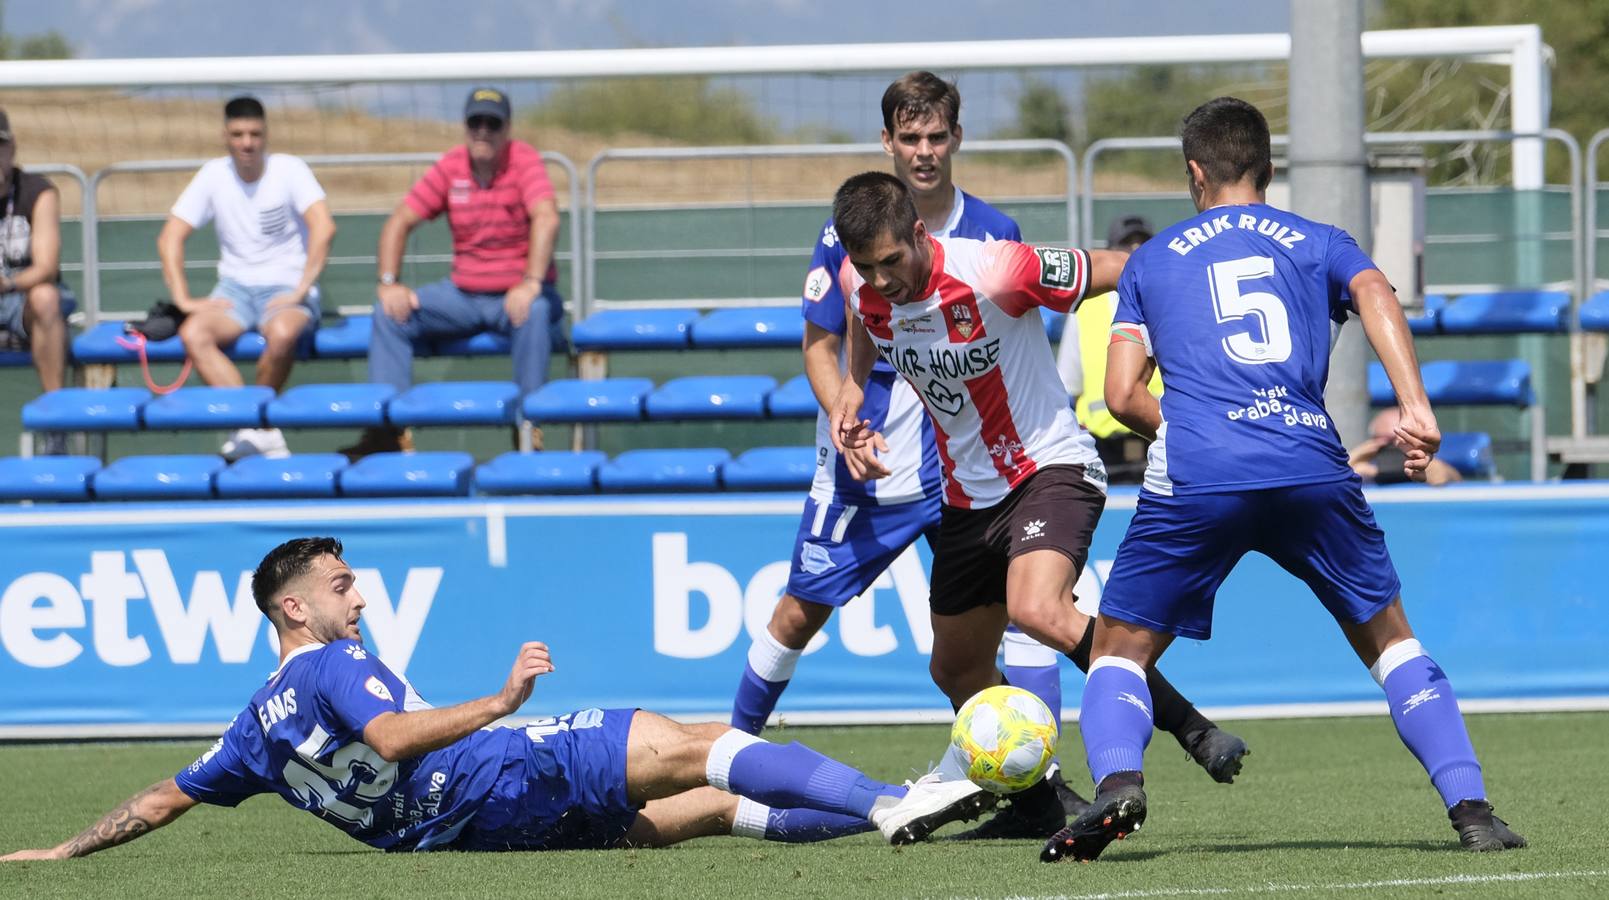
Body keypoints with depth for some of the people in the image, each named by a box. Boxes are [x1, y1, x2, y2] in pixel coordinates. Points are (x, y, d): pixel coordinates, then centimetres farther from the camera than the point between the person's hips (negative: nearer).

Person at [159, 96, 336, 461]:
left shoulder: (289, 170, -6)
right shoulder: (214, 174, 3)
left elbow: (324, 227, -19)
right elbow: (170, 238, 2)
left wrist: (301, 291, -23)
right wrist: (183, 299, -9)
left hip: (286, 288, -3)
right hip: (235, 288, 3)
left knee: (282, 333, -39)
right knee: (193, 333, -29)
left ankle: (257, 426, -15)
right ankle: (260, 432, -33)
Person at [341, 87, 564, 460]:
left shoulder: (524, 161, -9)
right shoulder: (450, 167, 3)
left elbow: (546, 219, -24)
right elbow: (400, 222, 5)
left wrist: (531, 284, -35)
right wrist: (389, 284, -8)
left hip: (515, 294, -5)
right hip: (463, 295, 5)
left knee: (535, 312, -38)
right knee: (389, 312, -12)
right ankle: (388, 427, -17)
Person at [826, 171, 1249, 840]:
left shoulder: (993, 272, -26)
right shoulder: (861, 284, -8)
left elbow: (1125, 271, -15)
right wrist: (851, 389, 9)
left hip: (1051, 467, -7)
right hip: (967, 495, 8)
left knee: (1037, 611, -33)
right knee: (956, 670, 13)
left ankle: (1192, 730, -23)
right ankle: (1035, 806, 34)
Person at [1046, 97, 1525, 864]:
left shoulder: (1152, 261, 21)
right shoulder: (1318, 243, 21)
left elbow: (1123, 395, 14)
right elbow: (1376, 297, -1)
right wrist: (1415, 407, -11)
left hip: (1194, 479, -1)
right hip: (1311, 469, 1)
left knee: (1119, 650, 11)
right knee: (1388, 638, 17)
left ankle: (1117, 780, -18)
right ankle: (1470, 806, 1)